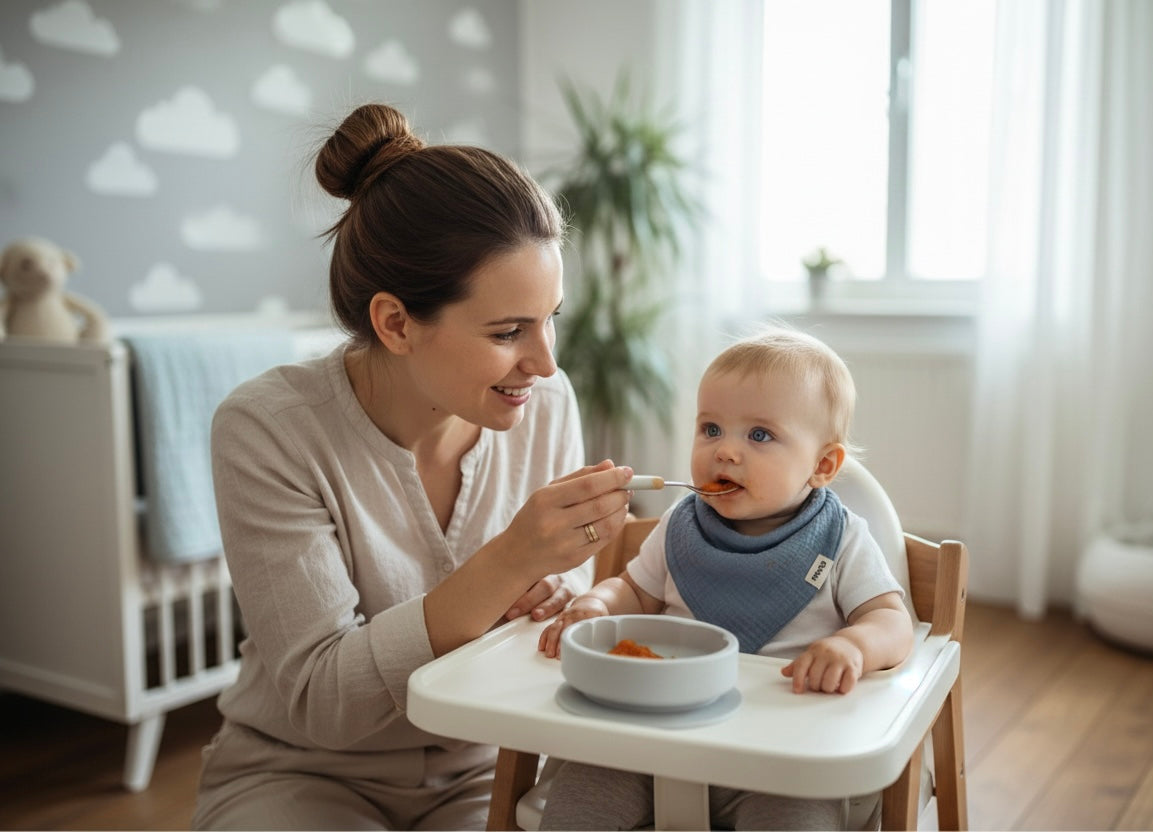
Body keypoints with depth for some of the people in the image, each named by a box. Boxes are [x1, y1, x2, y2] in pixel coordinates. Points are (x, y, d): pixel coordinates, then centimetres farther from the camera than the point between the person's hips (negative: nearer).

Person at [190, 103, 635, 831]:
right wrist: (508, 563, -34)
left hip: (485, 770, 4)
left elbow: (570, 584, 4)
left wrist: (557, 598, -20)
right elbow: (317, 699, -23)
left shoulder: (546, 403, -10)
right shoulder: (268, 429, -21)